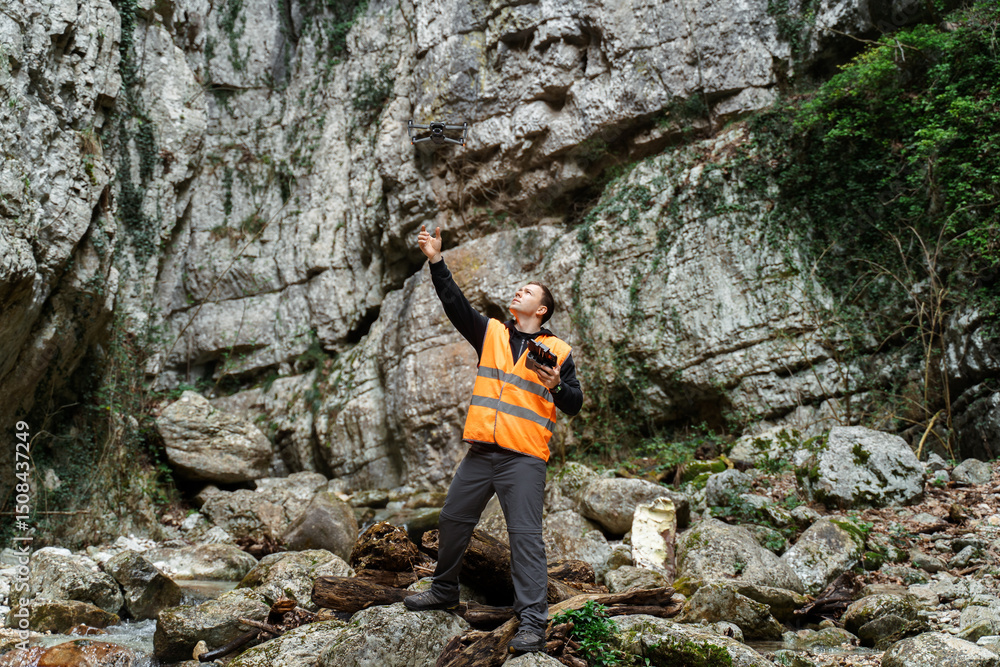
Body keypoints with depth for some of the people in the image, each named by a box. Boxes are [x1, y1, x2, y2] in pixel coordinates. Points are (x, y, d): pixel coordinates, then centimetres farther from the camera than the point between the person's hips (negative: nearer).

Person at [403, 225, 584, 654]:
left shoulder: (558, 351, 5)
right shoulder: (491, 333, 13)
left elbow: (575, 405, 4)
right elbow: (455, 303, 2)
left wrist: (556, 386, -16)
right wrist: (436, 262, -6)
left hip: (524, 458, -4)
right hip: (480, 453, 5)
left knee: (525, 535, -9)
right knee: (453, 520, 14)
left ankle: (533, 622, -5)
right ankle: (443, 591, 35)